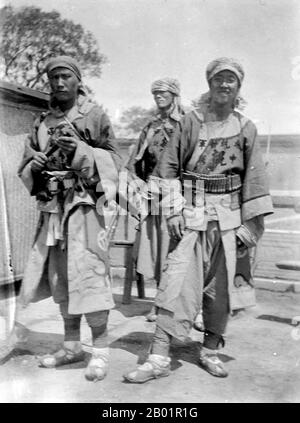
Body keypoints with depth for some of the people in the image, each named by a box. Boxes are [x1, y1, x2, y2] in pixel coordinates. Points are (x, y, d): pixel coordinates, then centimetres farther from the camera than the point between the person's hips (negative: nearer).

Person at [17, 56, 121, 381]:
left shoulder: (95, 116, 1)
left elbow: (113, 160, -3)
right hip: (52, 208, 6)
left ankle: (100, 348, 4)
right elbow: (25, 167, 17)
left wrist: (81, 151, -18)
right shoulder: (42, 123, 16)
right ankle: (72, 345, 24)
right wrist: (33, 165, -6)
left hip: (85, 205, -6)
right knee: (59, 278, 10)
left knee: (88, 274, -9)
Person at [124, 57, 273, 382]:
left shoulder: (246, 128, 7)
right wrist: (173, 209, -6)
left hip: (228, 218, 2)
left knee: (220, 287, 8)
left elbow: (254, 179, 6)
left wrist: (250, 227, 1)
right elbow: (168, 166, 4)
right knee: (177, 282, -8)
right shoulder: (191, 121, 4)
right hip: (191, 215, -2)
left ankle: (210, 351, 24)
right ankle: (159, 358, -3)